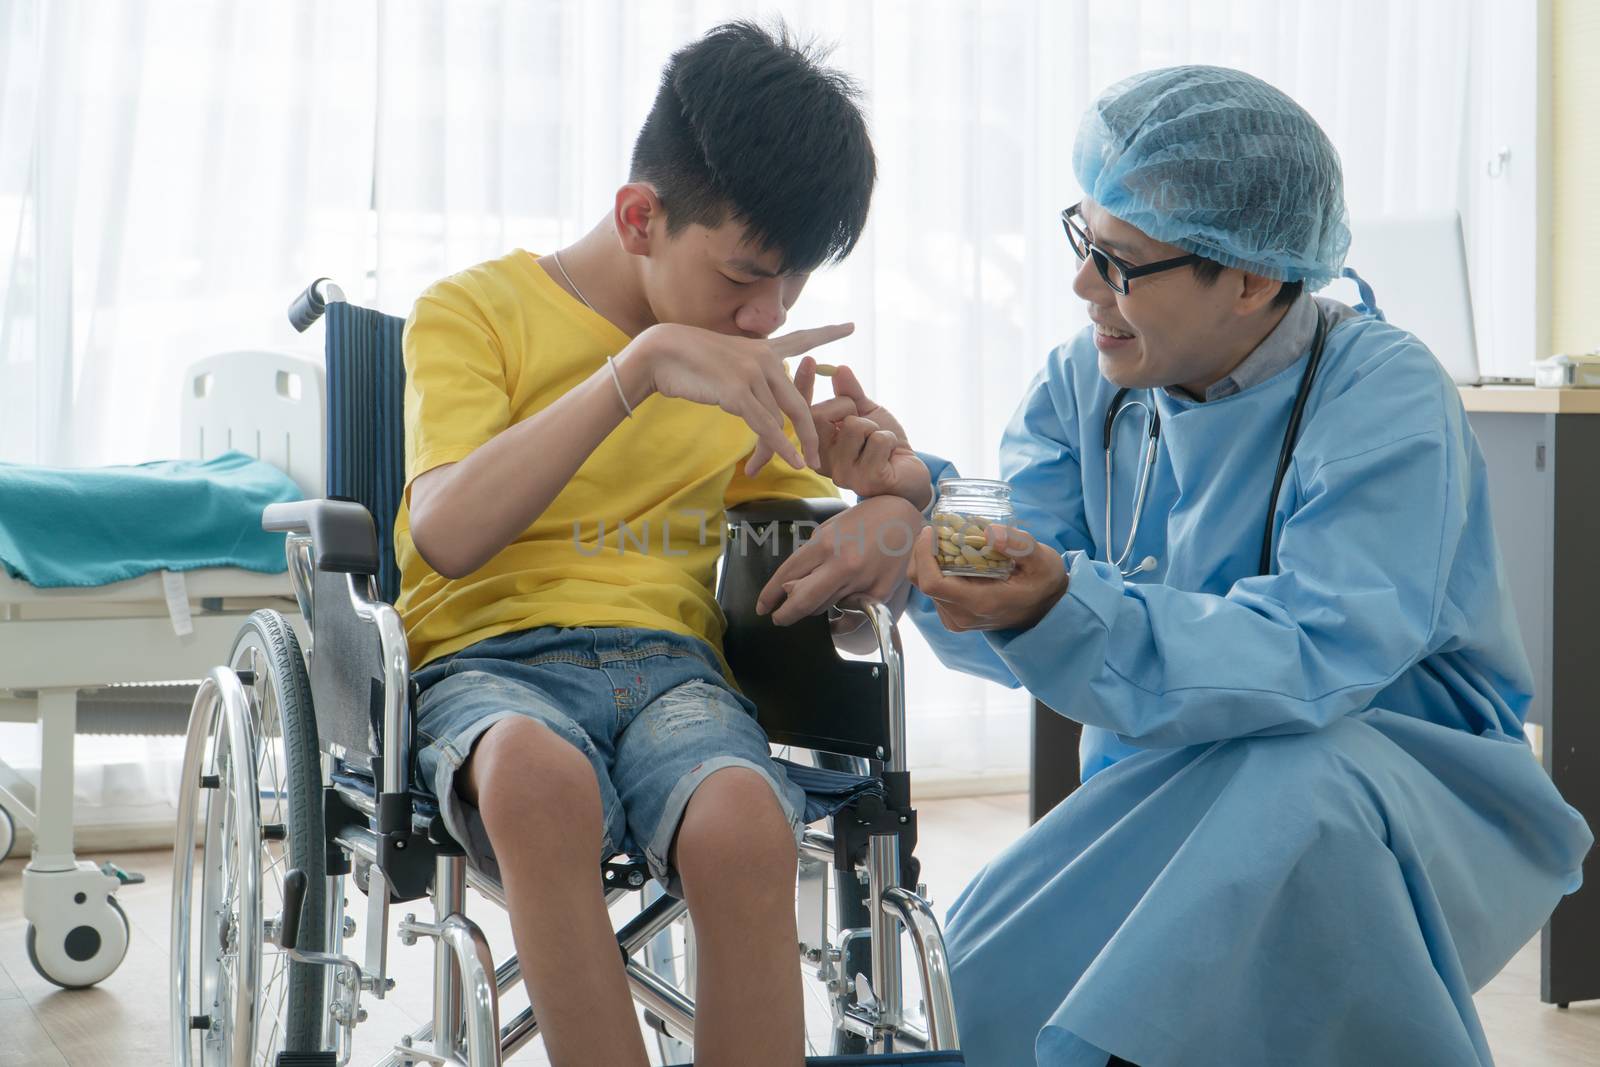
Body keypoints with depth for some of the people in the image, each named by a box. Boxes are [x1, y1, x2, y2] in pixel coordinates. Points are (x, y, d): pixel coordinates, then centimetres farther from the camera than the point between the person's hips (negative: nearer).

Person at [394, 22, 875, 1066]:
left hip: (673, 665, 3)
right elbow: (448, 536, -15)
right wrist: (640, 365, -21)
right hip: (491, 662, -3)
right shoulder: (474, 311, 2)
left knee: (743, 825, -35)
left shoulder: (750, 361, 18)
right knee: (535, 773, -41)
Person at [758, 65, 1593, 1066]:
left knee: (1292, 779, -37)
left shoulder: (1385, 402, -18)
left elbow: (1307, 659, -32)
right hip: (1167, 786, 4)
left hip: (1409, 786, -4)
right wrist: (918, 502, -27)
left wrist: (1060, 614, -45)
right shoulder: (1088, 381, 2)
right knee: (993, 975, -19)